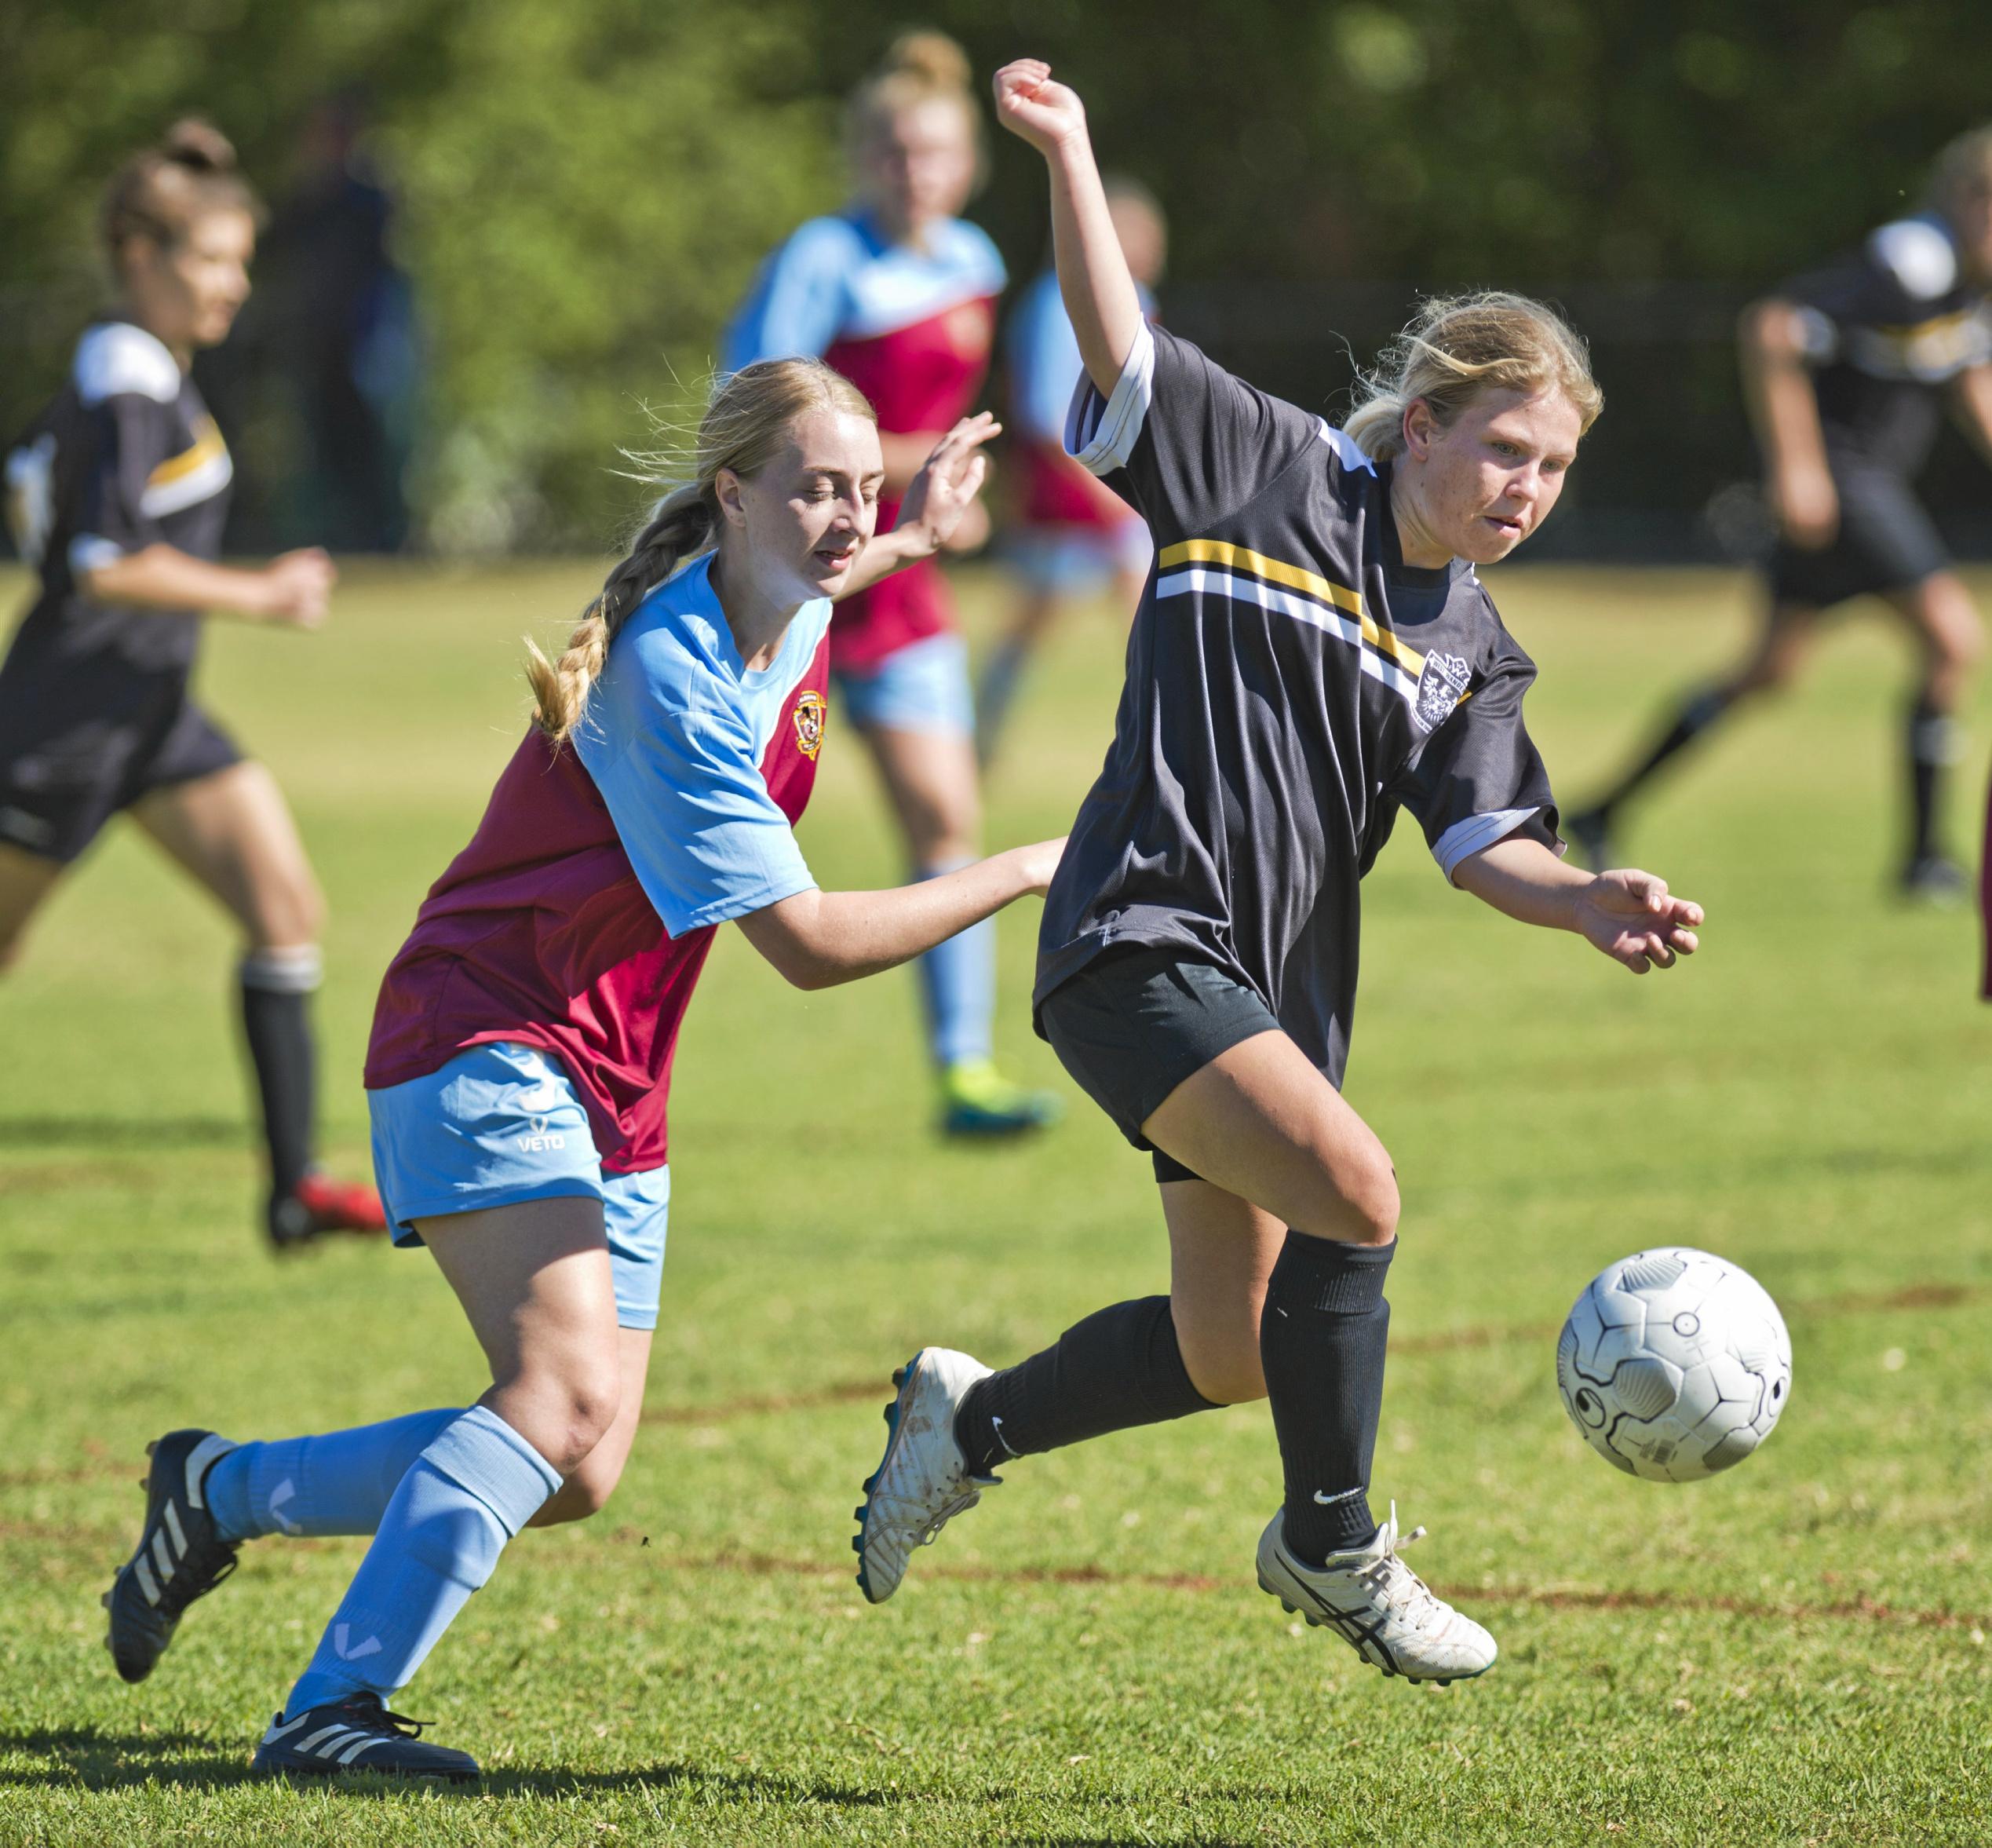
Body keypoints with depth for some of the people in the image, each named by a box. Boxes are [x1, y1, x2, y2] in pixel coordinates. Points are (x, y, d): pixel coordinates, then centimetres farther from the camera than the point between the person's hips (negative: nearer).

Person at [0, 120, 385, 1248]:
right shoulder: (129, 389, -19)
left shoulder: (136, 370, 10)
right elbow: (105, 564, -27)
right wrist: (254, 596, -21)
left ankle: (296, 1189, -6)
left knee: (289, 908, -4)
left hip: (150, 711, 9)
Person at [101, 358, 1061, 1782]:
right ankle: (334, 1710, -31)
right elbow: (809, 944, -21)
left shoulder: (783, 612, 5)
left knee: (574, 1478, 2)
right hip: (488, 1040, -9)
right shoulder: (668, 682, -23)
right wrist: (1023, 874, -15)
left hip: (610, 1097, 9)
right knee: (570, 1387, -29)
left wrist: (907, 539, 24)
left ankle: (221, 1492, 17)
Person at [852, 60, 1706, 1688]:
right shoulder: (1274, 478, -5)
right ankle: (1332, 1542, -8)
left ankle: (968, 1423, 36)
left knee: (1228, 1357, 10)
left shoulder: (1472, 651, 10)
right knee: (1353, 1190, -25)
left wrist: (1587, 905, -16)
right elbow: (1117, 343, -11)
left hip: (1275, 989, 8)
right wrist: (1070, 155, -23)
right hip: (1144, 945, -8)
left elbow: (1483, 840, 4)